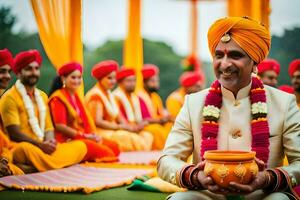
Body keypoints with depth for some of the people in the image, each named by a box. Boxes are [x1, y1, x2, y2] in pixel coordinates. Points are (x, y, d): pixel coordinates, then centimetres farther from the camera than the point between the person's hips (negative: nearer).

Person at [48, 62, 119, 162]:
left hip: (83, 137, 9)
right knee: (104, 152, -24)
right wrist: (85, 136, -14)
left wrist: (93, 135, -2)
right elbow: (60, 126, -16)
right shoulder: (58, 98, -8)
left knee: (114, 147, -8)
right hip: (67, 140, -9)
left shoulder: (76, 96, 19)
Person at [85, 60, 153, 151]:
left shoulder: (109, 95, 19)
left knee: (147, 136, -7)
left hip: (113, 130, 9)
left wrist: (128, 126, -6)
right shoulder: (96, 96, -10)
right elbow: (97, 121, -18)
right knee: (133, 139, -27)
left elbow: (118, 117, 14)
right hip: (102, 133, -9)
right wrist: (120, 127, -15)